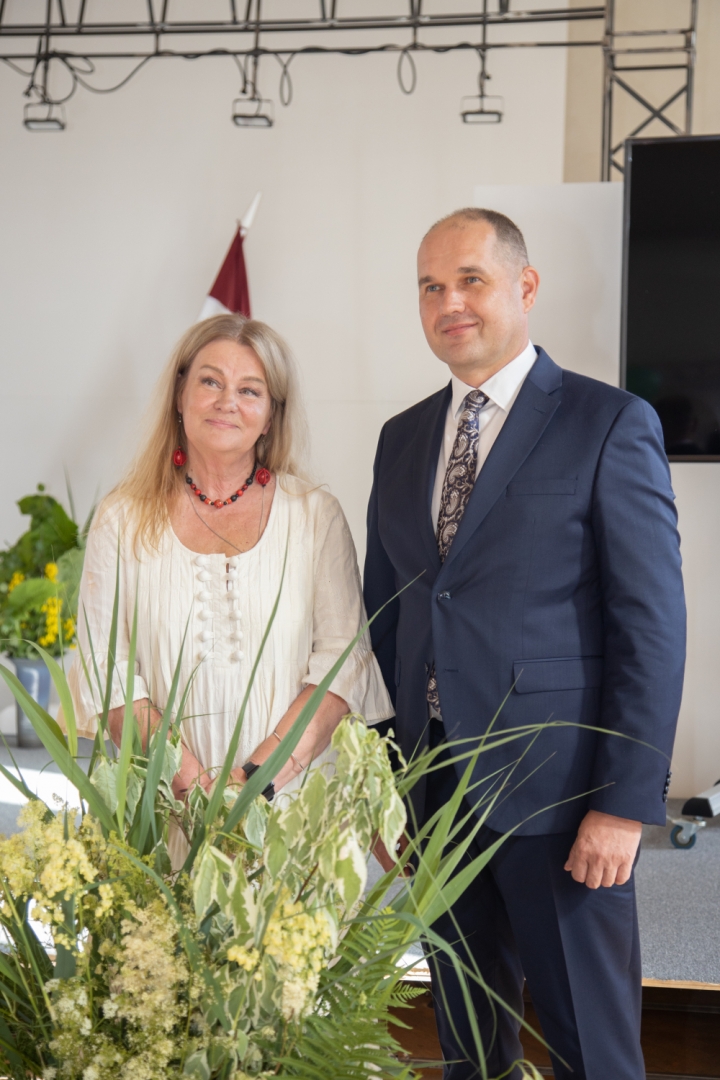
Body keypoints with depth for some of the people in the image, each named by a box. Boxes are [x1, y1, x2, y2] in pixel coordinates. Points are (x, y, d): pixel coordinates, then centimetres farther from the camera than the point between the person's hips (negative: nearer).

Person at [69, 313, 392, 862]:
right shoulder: (124, 522, 6)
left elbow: (344, 659, 0)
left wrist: (262, 775, -13)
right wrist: (186, 781, -14)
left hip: (293, 804, 0)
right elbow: (104, 669, 0)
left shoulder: (316, 517, 6)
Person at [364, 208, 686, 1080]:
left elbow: (651, 627, -11)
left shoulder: (610, 427, -7)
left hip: (557, 791, -5)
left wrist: (625, 804, -15)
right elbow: (384, 614, 14)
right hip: (434, 785, 5)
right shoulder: (403, 438, 11)